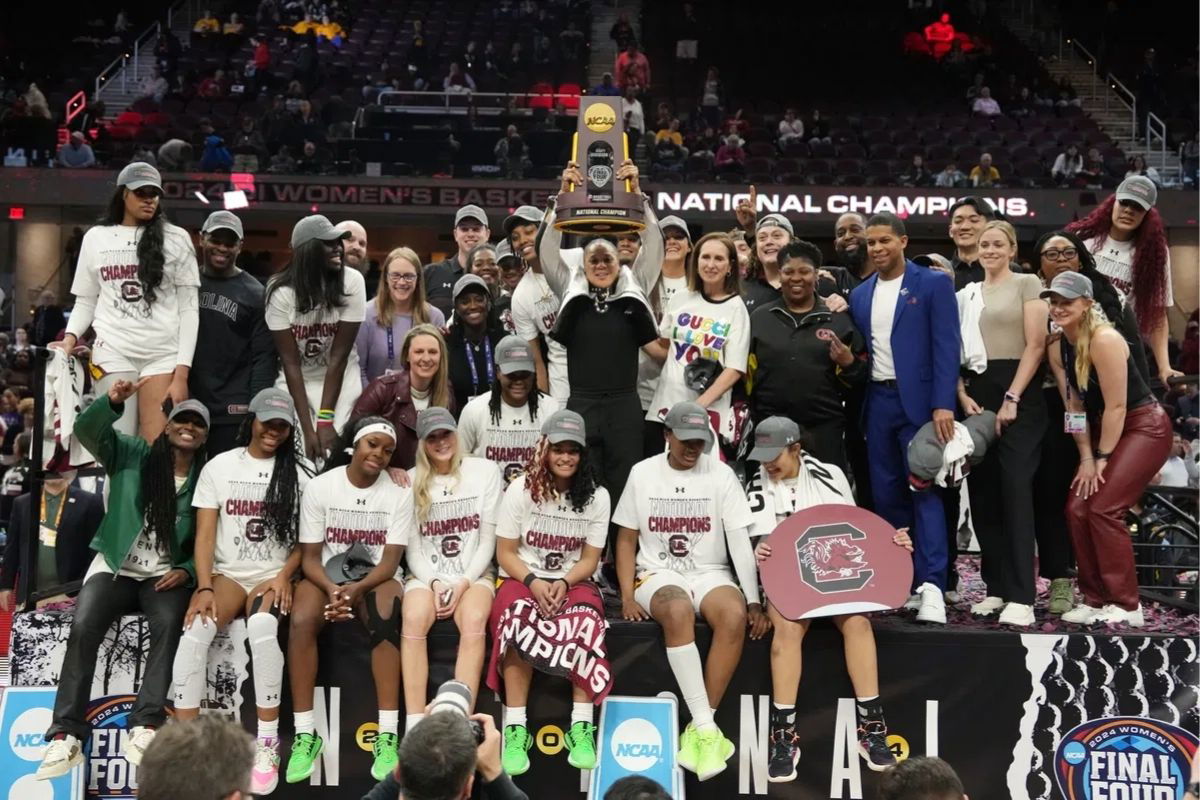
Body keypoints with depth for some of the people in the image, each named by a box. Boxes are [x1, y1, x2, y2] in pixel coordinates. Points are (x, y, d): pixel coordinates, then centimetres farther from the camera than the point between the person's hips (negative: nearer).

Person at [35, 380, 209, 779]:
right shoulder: (131, 454, 2)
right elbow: (87, 430, -14)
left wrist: (187, 571, -14)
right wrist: (113, 402, -34)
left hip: (165, 576, 0)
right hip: (115, 568, 0)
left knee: (168, 624, -31)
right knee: (83, 627, -26)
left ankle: (145, 727, -31)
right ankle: (66, 734, -23)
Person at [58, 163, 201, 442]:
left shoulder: (176, 238, 4)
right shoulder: (95, 238, 11)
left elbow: (188, 308, 1)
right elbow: (85, 301, 15)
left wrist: (182, 373, -7)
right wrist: (70, 339, -6)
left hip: (163, 355, -1)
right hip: (112, 353, 2)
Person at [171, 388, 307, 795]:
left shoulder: (297, 475, 8)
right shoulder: (219, 467, 5)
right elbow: (204, 535, 0)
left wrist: (283, 576, -10)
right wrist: (204, 587, -14)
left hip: (272, 578, -1)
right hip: (227, 574, 1)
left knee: (262, 627, -35)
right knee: (196, 628, -32)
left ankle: (267, 743, -28)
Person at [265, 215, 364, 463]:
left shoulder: (352, 282, -16)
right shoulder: (281, 290, -14)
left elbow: (339, 355, -15)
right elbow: (290, 363, -14)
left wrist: (325, 419, -17)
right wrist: (307, 428, -21)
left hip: (340, 380, 0)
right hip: (296, 382, 0)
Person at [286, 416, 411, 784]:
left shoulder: (399, 493, -5)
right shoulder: (319, 487, -4)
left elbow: (390, 561, -9)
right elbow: (310, 556, -5)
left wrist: (358, 588, -28)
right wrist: (332, 589, -24)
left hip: (376, 577, -1)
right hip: (327, 575, 1)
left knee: (385, 618, -35)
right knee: (301, 621, -32)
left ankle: (388, 734, -32)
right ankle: (305, 734, -23)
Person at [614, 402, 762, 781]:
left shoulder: (721, 475, 0)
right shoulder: (642, 473, 2)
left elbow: (740, 541, -3)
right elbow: (626, 540, 7)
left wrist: (754, 600, -12)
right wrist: (627, 596, -6)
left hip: (710, 573, 1)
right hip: (658, 574, -1)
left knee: (735, 614, -33)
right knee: (678, 611, -37)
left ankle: (698, 728, -23)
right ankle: (706, 727, -32)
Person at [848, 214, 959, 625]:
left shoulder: (933, 283, -2)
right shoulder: (860, 294, 14)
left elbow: (946, 346, -8)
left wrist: (943, 405, -16)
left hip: (918, 400, -5)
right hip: (877, 402, 5)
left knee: (924, 490, -7)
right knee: (886, 494, 7)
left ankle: (931, 586, -9)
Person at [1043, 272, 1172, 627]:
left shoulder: (1104, 340, -22)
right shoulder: (1058, 348, 1)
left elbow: (1116, 405, -21)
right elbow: (1075, 407, 2)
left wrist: (1102, 458, -15)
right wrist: (1086, 457, -3)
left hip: (1144, 427, -8)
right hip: (1105, 429, 8)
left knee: (1104, 509, -16)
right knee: (1077, 509, -1)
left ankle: (1126, 606, -6)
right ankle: (1095, 599, 11)